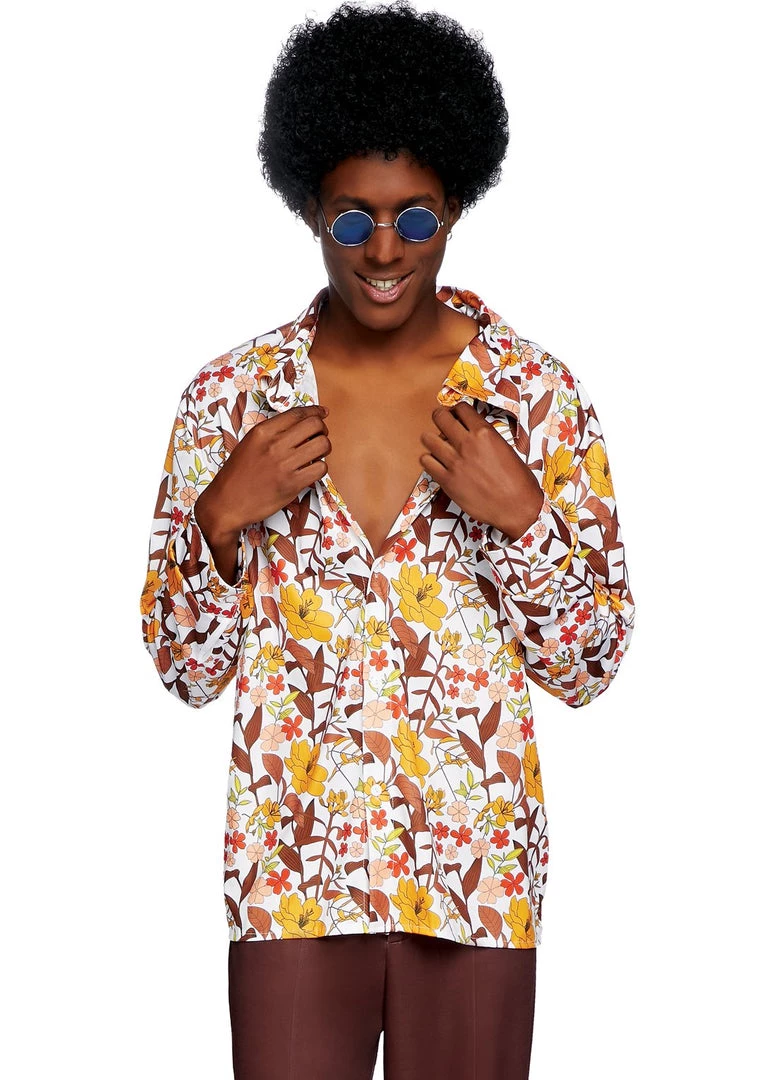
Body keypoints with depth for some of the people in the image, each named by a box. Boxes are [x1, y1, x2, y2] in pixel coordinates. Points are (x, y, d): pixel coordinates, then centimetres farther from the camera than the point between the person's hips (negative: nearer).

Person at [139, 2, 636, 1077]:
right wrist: (225, 515, -14)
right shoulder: (232, 394, -2)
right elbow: (185, 668, 2)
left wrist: (521, 516, -15)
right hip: (296, 857, 0)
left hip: (477, 859, 0)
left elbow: (588, 667, 0)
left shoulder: (537, 395, -3)